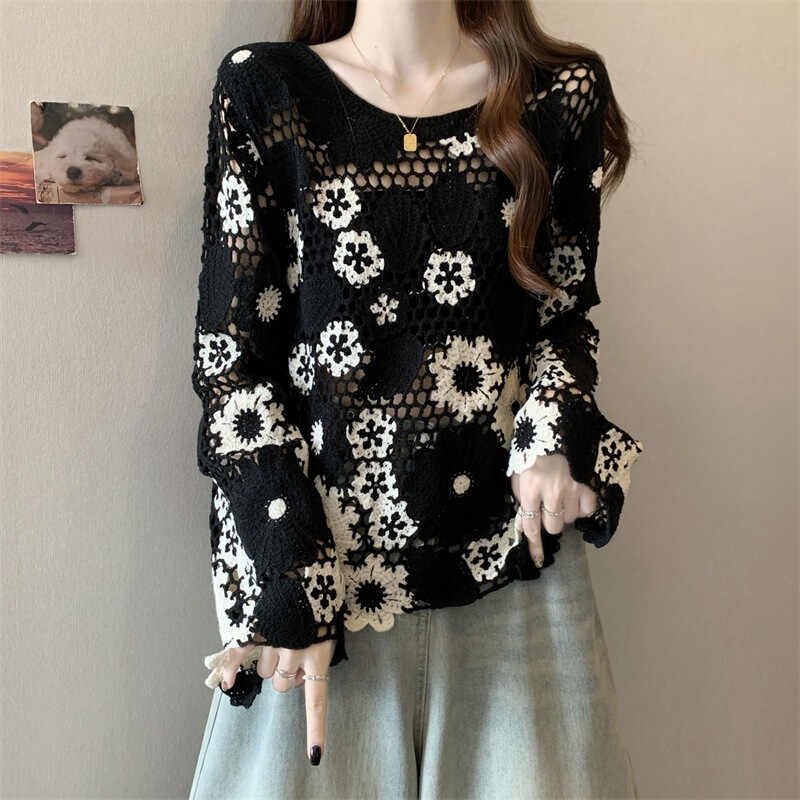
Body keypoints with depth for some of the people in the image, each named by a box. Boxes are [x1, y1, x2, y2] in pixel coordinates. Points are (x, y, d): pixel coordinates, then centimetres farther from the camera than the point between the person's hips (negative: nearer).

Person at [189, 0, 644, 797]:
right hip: (318, 547, -1)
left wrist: (555, 432, -11)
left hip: (512, 551, 2)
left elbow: (566, 314, 11)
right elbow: (230, 357, -6)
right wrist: (292, 590, -12)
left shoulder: (561, 93, 3)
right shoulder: (264, 89, -2)